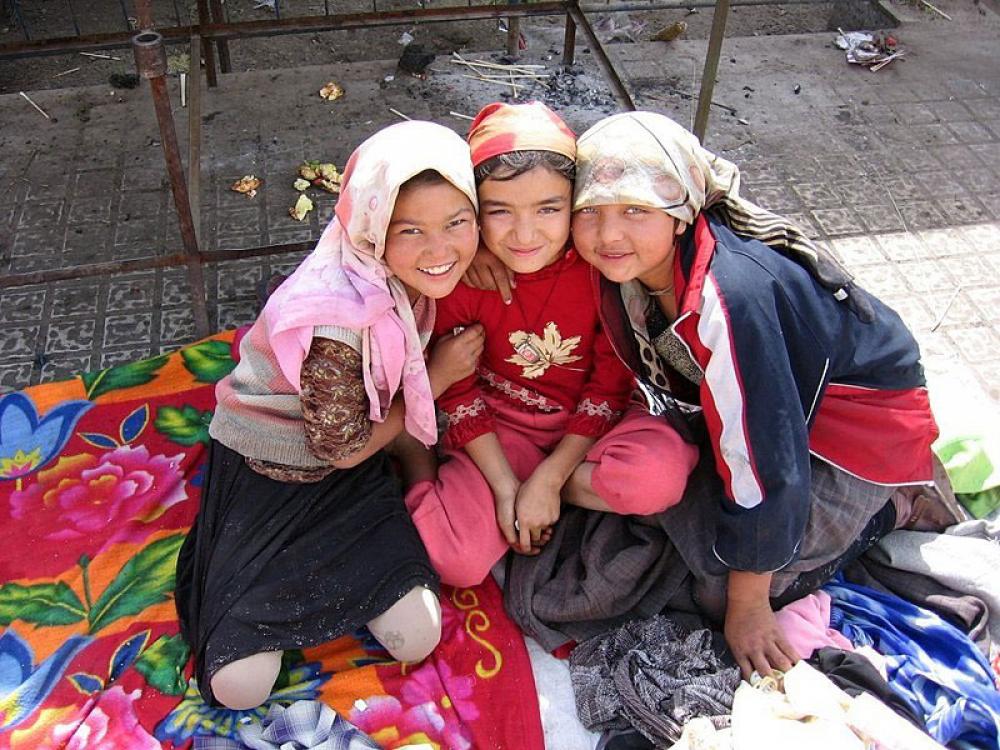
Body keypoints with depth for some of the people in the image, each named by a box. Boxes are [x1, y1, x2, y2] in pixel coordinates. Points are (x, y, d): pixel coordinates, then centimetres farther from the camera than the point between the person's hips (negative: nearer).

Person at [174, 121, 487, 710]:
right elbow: (344, 448, -19)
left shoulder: (413, 279, -13)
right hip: (267, 476, -5)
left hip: (355, 475, 5)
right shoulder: (335, 325, -34)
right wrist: (439, 377, -16)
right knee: (240, 684, -10)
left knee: (417, 637, -8)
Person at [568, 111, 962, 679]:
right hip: (783, 389, 8)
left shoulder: (728, 297, -38)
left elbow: (760, 459, -31)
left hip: (863, 418, -8)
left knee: (720, 588, -8)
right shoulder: (630, 262, -14)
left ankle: (895, 507, 8)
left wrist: (746, 604, -20)